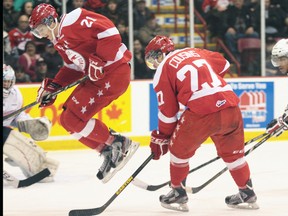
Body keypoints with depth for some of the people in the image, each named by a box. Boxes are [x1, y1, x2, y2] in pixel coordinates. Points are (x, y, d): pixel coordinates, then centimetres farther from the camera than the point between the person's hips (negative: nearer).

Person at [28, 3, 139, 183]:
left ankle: (119, 144, -2)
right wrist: (53, 86, 14)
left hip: (115, 71, -11)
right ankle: (108, 152, 9)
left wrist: (99, 60, -24)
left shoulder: (71, 21, -14)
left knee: (75, 119, -14)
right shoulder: (59, 41, 17)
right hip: (97, 77, 11)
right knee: (67, 120, 8)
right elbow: (73, 67, 24)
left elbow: (108, 30, -23)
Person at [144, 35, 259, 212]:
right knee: (232, 151, 22)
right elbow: (224, 65, 32)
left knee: (179, 149, 16)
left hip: (202, 112, -6)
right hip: (230, 105, 6)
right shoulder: (195, 52, 23)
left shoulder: (162, 70, 8)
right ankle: (247, 194, 28)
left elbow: (167, 110, 8)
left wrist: (161, 137, 18)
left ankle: (178, 194, 21)